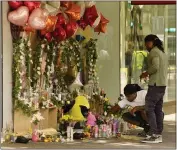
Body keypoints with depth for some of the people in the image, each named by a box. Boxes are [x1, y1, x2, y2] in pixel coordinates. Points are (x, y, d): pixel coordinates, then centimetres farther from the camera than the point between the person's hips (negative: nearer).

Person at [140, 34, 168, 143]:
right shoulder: (163, 53, 20)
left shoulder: (154, 52, -8)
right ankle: (159, 134, 10)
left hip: (155, 84, -9)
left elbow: (155, 66, -21)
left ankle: (154, 135, -12)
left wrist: (146, 73, -7)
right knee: (158, 109, 11)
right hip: (163, 85, 9)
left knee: (149, 109, -8)